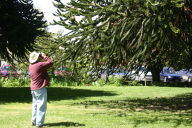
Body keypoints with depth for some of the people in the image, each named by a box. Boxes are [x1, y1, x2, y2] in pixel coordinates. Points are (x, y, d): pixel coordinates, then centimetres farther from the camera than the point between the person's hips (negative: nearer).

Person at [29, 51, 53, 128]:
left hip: (33, 88, 9)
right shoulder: (40, 65, -19)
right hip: (40, 88, -9)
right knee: (41, 106, -4)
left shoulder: (31, 65, 7)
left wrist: (42, 58, 11)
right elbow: (51, 62, -13)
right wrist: (45, 57, -2)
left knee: (35, 105, 17)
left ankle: (34, 121, 23)